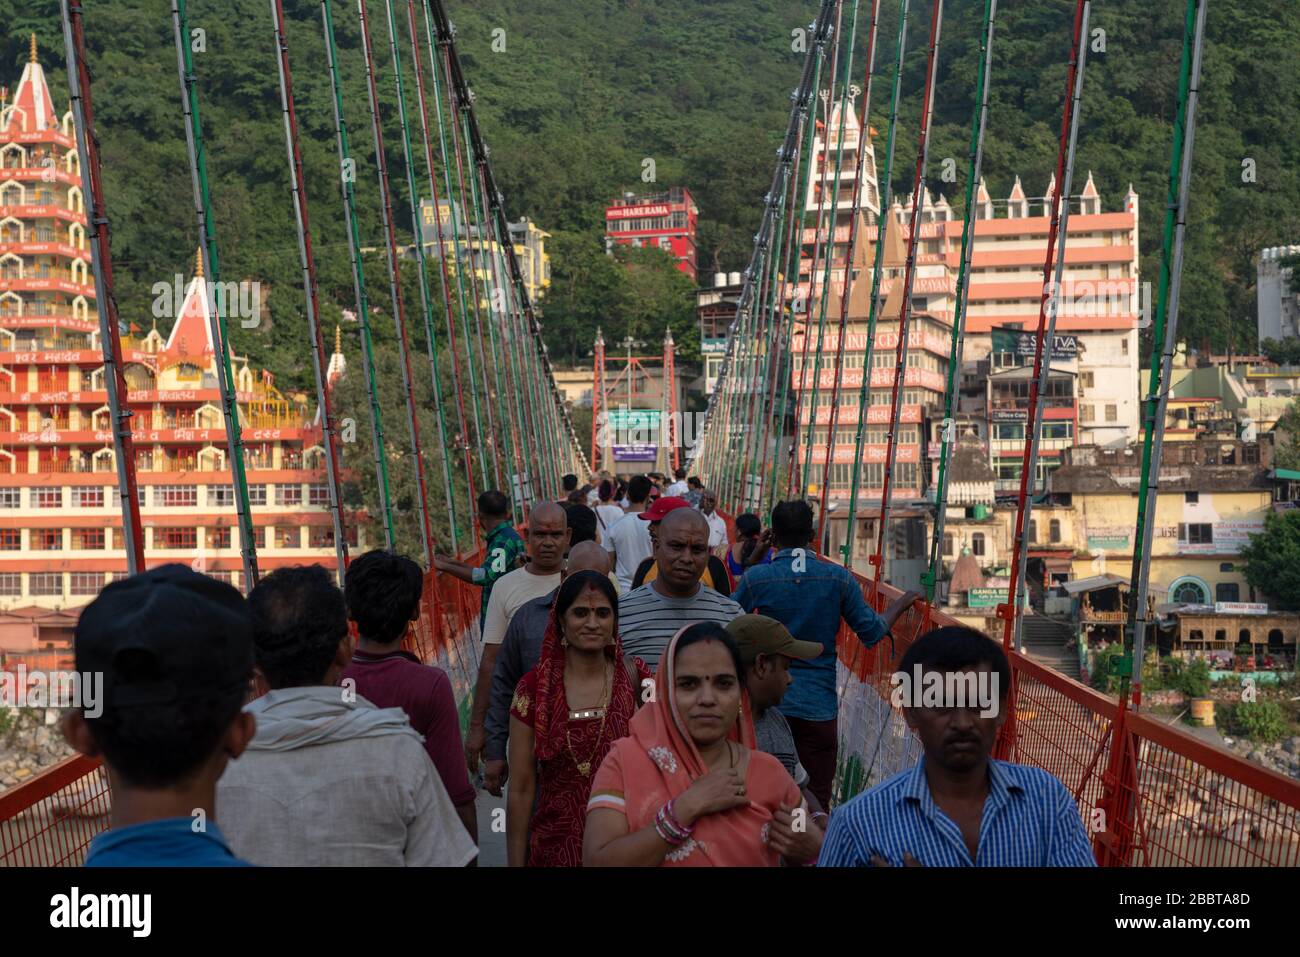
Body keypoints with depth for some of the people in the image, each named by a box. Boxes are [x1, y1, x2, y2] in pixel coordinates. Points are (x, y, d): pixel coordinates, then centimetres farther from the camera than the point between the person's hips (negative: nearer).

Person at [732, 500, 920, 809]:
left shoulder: (755, 578, -8)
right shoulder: (838, 578, -7)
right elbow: (872, 632, 1)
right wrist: (901, 603, 19)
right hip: (819, 706, 0)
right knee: (816, 800, 8)